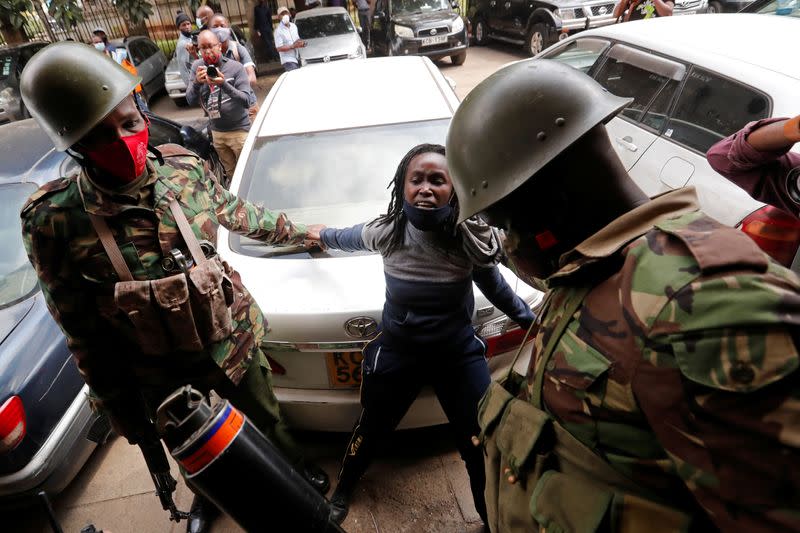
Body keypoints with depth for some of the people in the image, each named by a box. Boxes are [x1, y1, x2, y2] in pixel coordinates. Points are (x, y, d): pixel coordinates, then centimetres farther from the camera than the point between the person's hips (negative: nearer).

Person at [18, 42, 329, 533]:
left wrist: (297, 231, 17)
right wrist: (121, 411, -4)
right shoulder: (54, 222, -22)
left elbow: (238, 214, 5)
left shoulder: (184, 168, -16)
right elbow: (83, 331, -11)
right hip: (161, 377, -1)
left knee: (268, 418, 27)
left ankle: (296, 465, 60)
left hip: (235, 341, 1)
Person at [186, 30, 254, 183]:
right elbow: (191, 101, -2)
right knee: (230, 173, 16)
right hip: (216, 131, 4)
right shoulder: (197, 67, 1)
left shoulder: (235, 67, -11)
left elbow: (247, 101, -18)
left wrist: (224, 84, -31)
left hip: (238, 130, -4)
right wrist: (197, 82, -22)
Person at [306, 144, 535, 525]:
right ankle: (342, 493, 53)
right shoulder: (387, 231, -17)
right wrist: (322, 235, 29)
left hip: (460, 355, 0)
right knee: (370, 433, 19)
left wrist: (533, 321, 14)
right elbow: (349, 238, 9)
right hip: (396, 353, 1)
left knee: (481, 445, 8)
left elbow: (496, 289, 1)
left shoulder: (472, 238, -19)